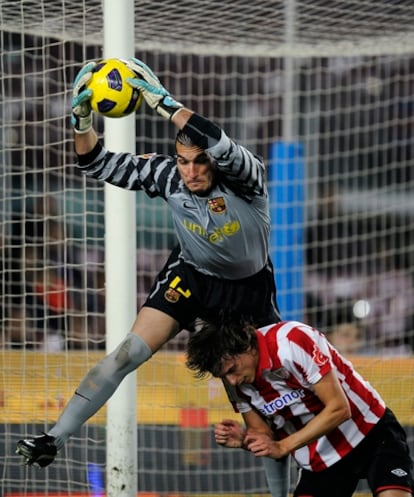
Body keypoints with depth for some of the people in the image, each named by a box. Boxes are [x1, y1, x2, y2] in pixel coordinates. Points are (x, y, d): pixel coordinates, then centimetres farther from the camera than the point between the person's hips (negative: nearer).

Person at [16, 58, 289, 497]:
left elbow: (220, 145, -53)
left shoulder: (245, 176, -30)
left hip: (249, 286, -2)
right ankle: (56, 437, -13)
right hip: (190, 275, 2)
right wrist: (82, 121, -33)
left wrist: (163, 102, -56)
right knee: (130, 352, -15)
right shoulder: (167, 174, -20)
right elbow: (97, 165, -14)